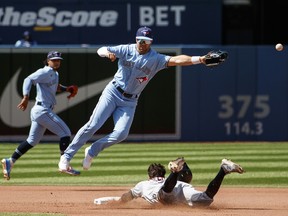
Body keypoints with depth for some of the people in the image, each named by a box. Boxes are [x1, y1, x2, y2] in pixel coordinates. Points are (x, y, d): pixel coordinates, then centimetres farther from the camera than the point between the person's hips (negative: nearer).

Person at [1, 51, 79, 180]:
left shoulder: (54, 74, 19)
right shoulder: (46, 72, -9)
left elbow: (55, 87, 36)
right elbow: (29, 79, -19)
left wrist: (66, 89, 16)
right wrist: (26, 97, -31)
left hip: (38, 111, 10)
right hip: (43, 110, -10)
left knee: (32, 141, 13)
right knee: (65, 133, -6)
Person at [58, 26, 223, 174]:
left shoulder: (156, 59, -7)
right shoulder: (126, 50, -5)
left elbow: (176, 60, -22)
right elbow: (101, 50, -6)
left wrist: (198, 59, -37)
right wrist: (108, 53, -31)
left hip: (130, 101, 1)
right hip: (113, 93, -1)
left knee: (121, 134, -16)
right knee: (93, 125, -12)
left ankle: (92, 152, 7)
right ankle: (67, 156, -5)